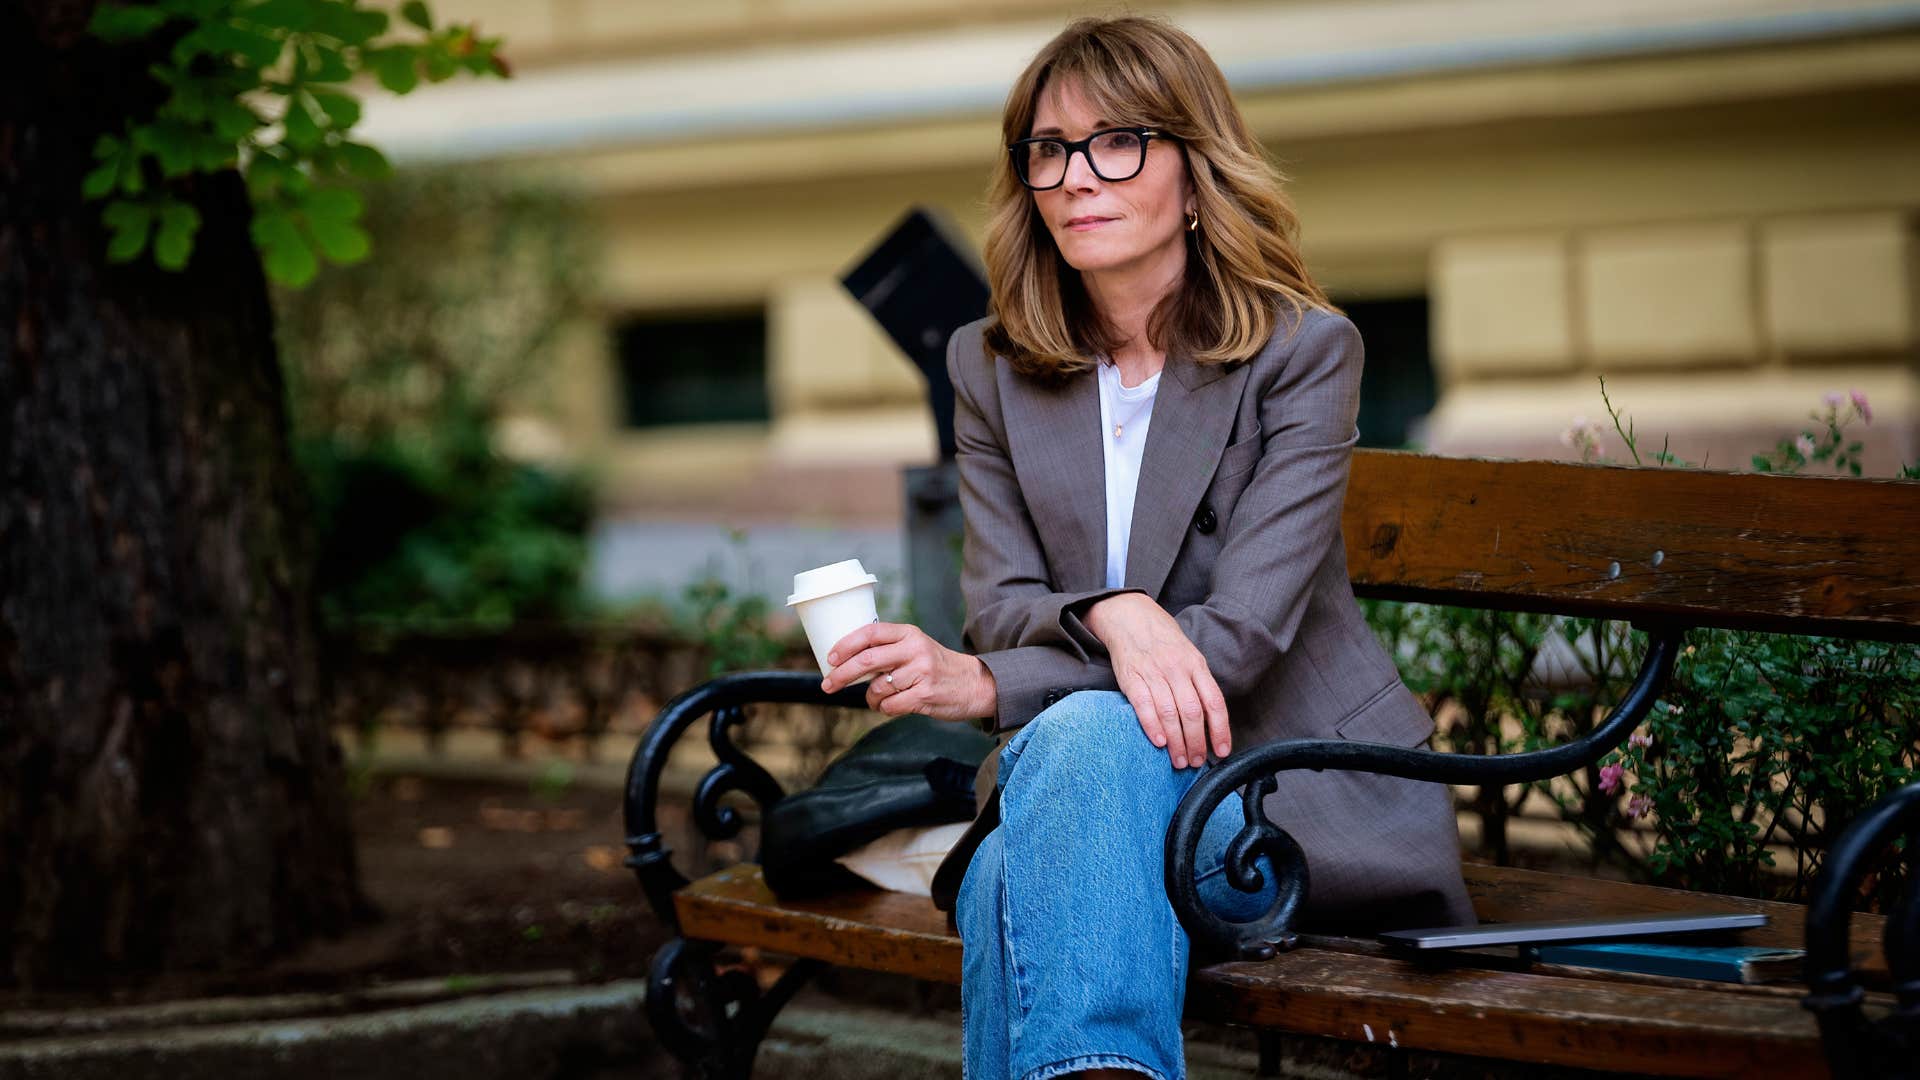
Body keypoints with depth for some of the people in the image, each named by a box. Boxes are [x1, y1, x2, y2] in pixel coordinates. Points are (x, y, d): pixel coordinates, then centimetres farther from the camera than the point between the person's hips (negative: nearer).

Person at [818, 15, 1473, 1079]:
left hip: (1301, 789, -3)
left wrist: (988, 686, -25)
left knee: (1083, 735, -35)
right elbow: (999, 608, 2)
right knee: (1004, 880, -34)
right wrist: (1110, 615, -24)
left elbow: (1241, 635, -14)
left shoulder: (1306, 351, -6)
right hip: (1081, 791, 3)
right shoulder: (992, 368, 9)